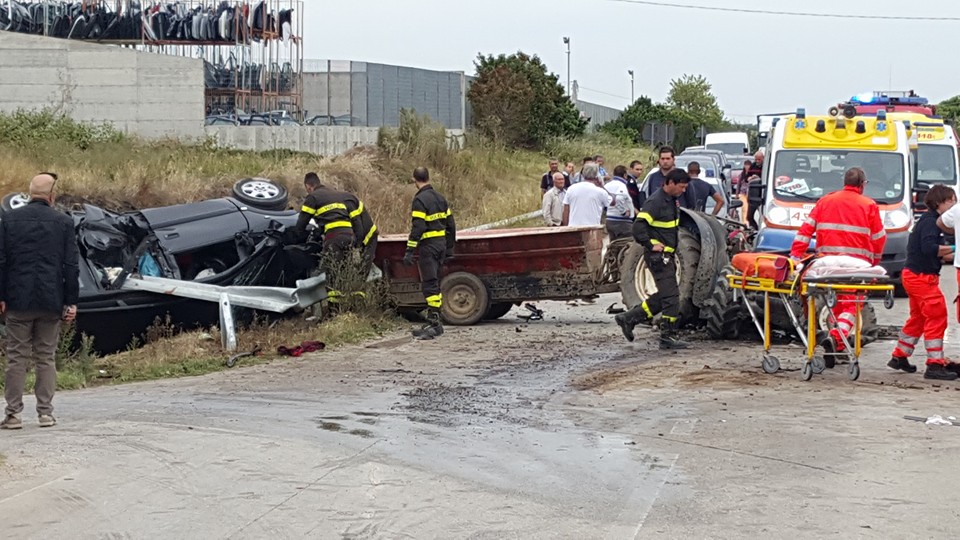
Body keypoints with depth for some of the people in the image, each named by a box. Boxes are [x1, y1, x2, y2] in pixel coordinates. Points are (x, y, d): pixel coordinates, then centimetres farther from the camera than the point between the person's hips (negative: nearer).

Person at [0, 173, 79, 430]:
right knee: (46, 358, 8)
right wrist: (71, 302, 3)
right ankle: (45, 412, 9)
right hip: (51, 300, 0)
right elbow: (71, 266, -2)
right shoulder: (64, 222, -1)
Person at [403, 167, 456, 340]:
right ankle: (436, 322, 19)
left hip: (428, 246, -8)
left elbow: (417, 228, -20)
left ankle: (433, 323, -12)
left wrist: (409, 251, -19)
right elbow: (450, 225, 16)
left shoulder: (420, 200, -13)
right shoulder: (440, 198, 13)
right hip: (441, 245, 8)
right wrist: (449, 248, 23)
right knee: (435, 284, 14)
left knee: (429, 285, -8)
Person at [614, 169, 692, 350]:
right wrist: (651, 245, -22)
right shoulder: (655, 202, -17)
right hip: (658, 255, -10)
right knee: (671, 296, -8)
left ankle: (629, 318, 18)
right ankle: (668, 336, -2)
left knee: (664, 296, 13)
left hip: (667, 255, 10)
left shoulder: (673, 200, 13)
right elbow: (638, 227, -25)